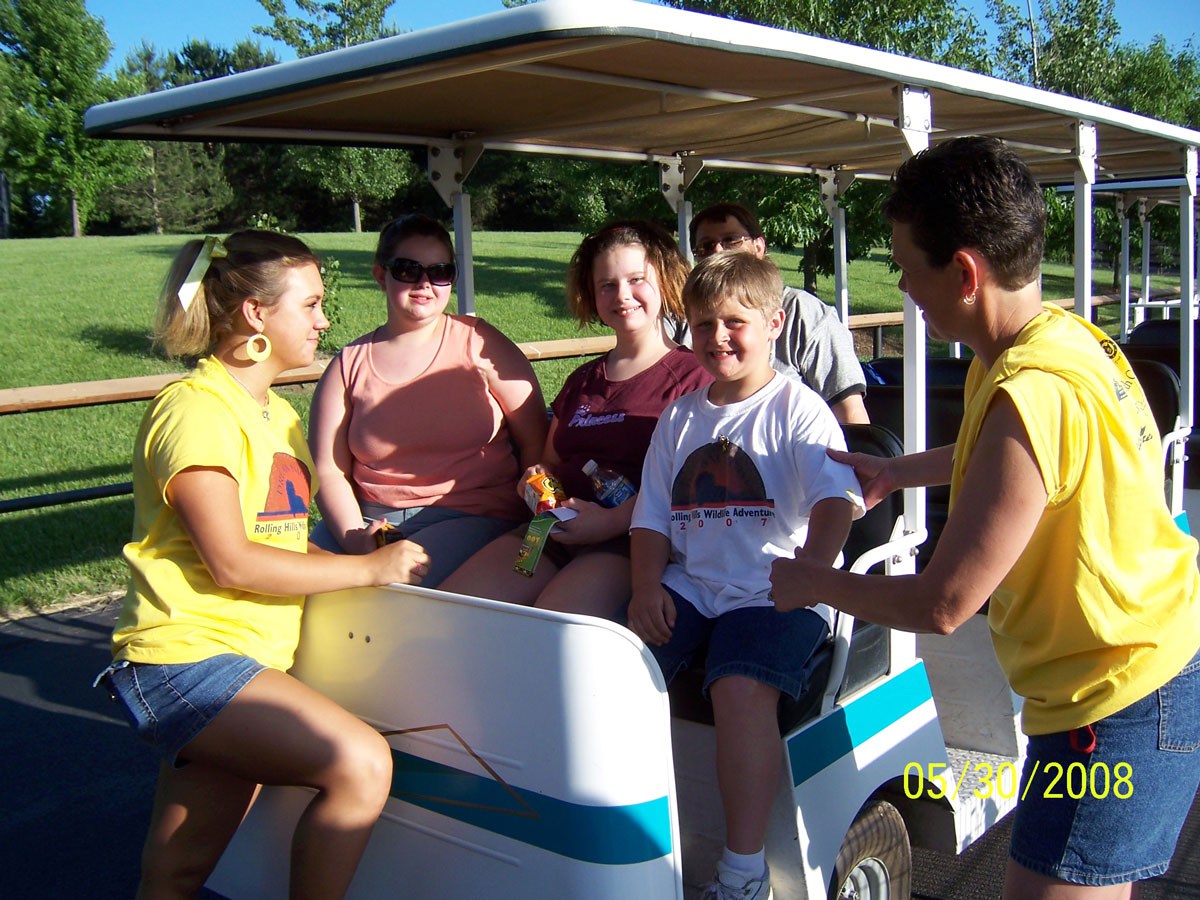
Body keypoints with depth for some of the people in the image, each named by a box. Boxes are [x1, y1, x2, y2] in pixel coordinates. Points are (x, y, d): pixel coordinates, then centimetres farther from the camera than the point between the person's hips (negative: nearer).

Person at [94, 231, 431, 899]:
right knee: (361, 763, -25)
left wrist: (356, 550, 3)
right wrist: (369, 569, -13)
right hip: (189, 658, -9)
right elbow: (230, 562, -18)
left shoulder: (278, 414, 20)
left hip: (249, 665, 9)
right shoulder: (195, 408, -11)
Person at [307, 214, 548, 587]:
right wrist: (355, 538, -12)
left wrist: (528, 531, -8)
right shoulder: (350, 364, 10)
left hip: (469, 517, -3)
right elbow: (328, 470, 6)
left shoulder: (478, 344, 5)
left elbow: (535, 442, 3)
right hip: (370, 517, 3)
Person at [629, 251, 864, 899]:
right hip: (689, 585, 5)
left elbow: (836, 502, -13)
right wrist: (647, 588, -2)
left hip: (774, 592, -5)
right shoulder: (678, 418, 18)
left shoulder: (797, 409, 1)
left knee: (741, 689, -31)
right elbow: (653, 516, 17)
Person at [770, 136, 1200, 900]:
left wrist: (811, 583, -9)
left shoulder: (1031, 394, -30)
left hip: (1115, 712, -10)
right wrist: (897, 472, 28)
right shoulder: (1068, 334, 0)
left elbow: (941, 605, -25)